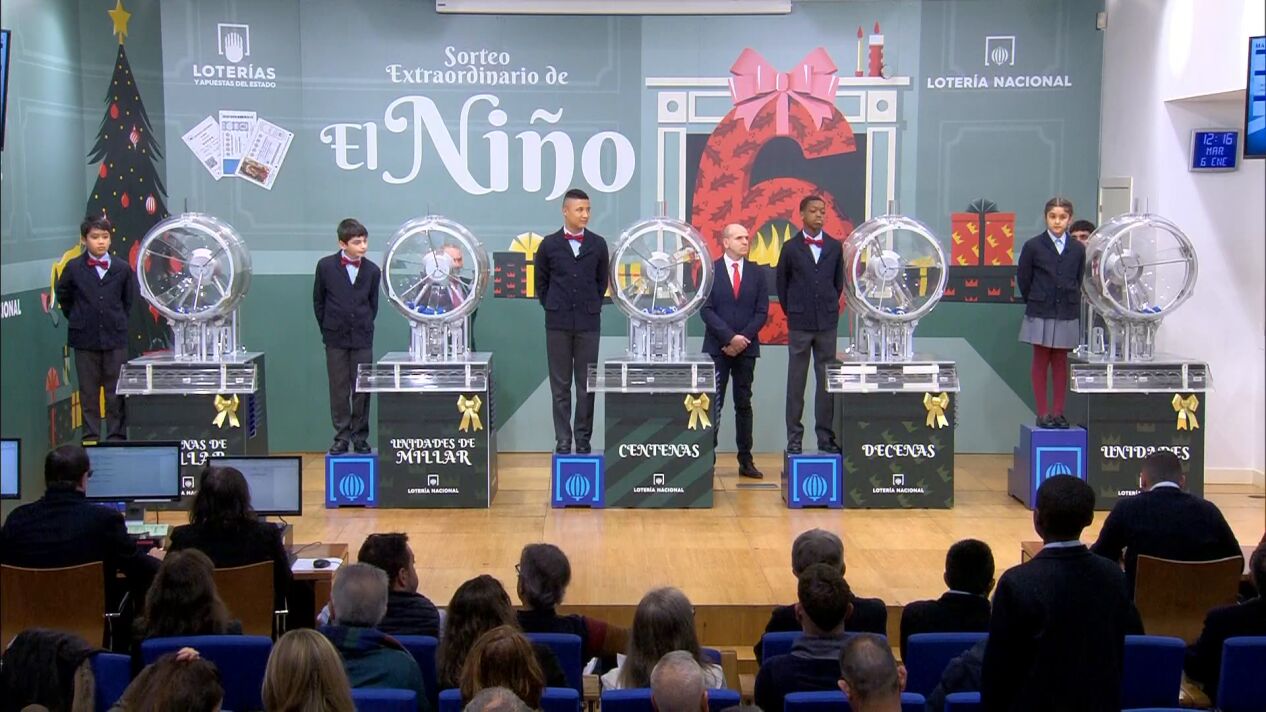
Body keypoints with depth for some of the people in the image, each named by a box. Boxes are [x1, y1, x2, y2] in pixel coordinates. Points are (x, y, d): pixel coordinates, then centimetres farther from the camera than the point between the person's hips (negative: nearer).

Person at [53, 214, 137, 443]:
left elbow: (129, 299, 11)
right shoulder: (73, 268, -2)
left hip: (115, 337, 0)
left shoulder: (122, 268, 0)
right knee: (88, 390, 7)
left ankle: (116, 436, 12)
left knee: (116, 389, 5)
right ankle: (91, 436, 14)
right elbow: (63, 296, 11)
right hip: (85, 338, 0)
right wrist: (76, 319, 7)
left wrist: (119, 320, 7)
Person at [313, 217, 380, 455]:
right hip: (335, 338, -1)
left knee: (362, 390, 3)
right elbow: (318, 301, 5)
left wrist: (365, 327, 7)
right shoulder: (326, 266, -4)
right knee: (338, 390, 4)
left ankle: (360, 437, 11)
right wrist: (327, 329, 5)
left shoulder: (372, 270, -2)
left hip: (362, 338, 1)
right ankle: (341, 437, 11)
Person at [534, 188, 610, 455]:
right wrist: (551, 307, 8)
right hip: (558, 323, -1)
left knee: (587, 385, 3)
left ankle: (583, 441, 10)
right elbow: (541, 281, 12)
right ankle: (562, 441, 9)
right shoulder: (550, 244, 0)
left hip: (588, 323, 1)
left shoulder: (598, 244, 3)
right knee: (560, 386, 3)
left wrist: (592, 305, 10)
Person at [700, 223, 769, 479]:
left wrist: (743, 338, -9)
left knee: (744, 404, 7)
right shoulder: (710, 271, 0)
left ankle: (746, 461, 10)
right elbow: (706, 309, -6)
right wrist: (730, 337, -14)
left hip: (746, 348, 3)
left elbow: (762, 311, 3)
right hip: (717, 348, -2)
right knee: (714, 404, -4)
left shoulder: (757, 273, 8)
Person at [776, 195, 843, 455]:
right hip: (799, 324, -2)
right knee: (796, 382, 2)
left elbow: (838, 282, 14)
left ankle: (826, 436, 10)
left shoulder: (835, 247, 6)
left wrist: (830, 308, 11)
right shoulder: (790, 248, 0)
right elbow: (782, 283, 8)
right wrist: (791, 312, 9)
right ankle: (794, 437, 6)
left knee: (827, 382, 4)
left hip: (828, 323, 2)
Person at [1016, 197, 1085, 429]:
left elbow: (1079, 281, 9)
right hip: (1041, 314, -2)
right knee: (1041, 362, 3)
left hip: (1067, 314, 2)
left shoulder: (1078, 249, 3)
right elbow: (1023, 279, 3)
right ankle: (1043, 413, 6)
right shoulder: (1033, 246, -3)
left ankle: (1058, 412, 12)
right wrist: (1034, 303, 6)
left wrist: (1069, 301, 4)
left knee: (1061, 363, 7)